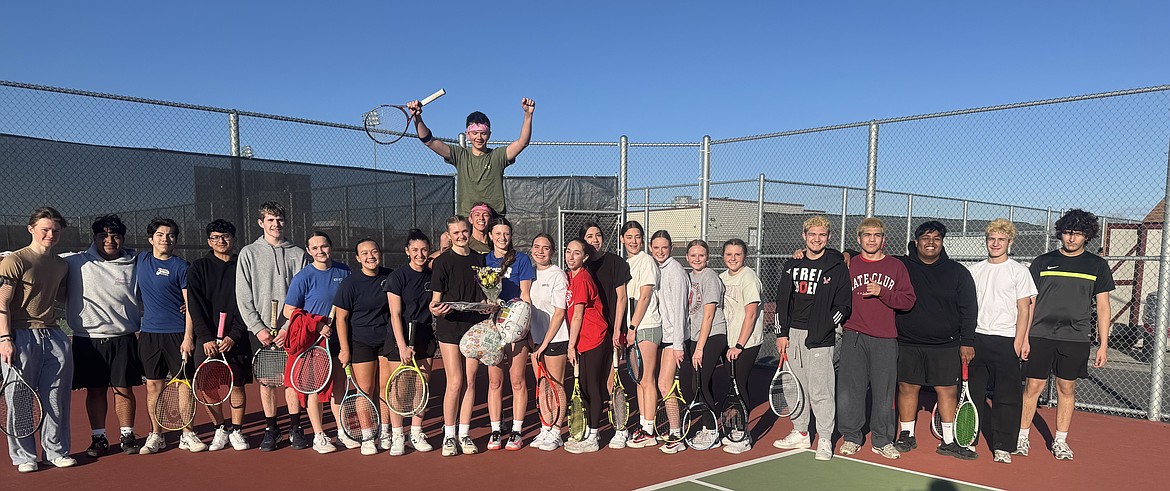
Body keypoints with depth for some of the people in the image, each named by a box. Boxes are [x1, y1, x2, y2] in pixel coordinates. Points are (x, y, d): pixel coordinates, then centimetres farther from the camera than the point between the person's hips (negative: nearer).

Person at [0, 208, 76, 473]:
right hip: (21, 337, -5)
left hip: (54, 336, 6)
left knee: (56, 400, 8)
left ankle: (56, 451, 18)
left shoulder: (62, 265, 13)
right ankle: (24, 456, 13)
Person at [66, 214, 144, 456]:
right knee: (95, 390, 7)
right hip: (88, 339, 0)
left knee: (124, 389, 5)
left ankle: (127, 436, 17)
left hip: (123, 339, 0)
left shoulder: (133, 266, 4)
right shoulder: (75, 263, 1)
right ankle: (99, 438, 19)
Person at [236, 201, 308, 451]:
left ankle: (295, 428, 12)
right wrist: (258, 328, -8)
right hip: (260, 329, 0)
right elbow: (243, 297, 2)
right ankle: (271, 428, 17)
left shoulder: (298, 254, 5)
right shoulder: (248, 253, 5)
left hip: (291, 329, 0)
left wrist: (290, 327, -8)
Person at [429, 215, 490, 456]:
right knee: (455, 382, -5)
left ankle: (465, 434, 16)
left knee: (470, 381, 6)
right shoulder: (443, 261, -4)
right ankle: (449, 435, 9)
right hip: (450, 327, -4)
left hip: (475, 326, 4)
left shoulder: (479, 259, 9)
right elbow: (435, 299, -5)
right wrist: (436, 310, -26)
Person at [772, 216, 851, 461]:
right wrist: (781, 333, 5)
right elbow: (782, 301, 12)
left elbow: (843, 305, -2)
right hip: (792, 334, 5)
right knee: (796, 387, 11)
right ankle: (800, 433, 24)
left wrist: (824, 328, -12)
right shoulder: (792, 266, 11)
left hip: (819, 338, -5)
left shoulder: (837, 267, -1)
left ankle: (825, 440, 6)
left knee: (820, 390, -5)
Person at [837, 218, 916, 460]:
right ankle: (851, 437, 15)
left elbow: (908, 300, 0)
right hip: (854, 338, 0)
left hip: (885, 340, 0)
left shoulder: (896, 266, 7)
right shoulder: (849, 265, 8)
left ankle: (882, 440, 17)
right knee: (849, 389, 1)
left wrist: (882, 292, -11)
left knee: (884, 391, 4)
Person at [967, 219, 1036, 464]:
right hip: (976, 338, 3)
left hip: (1005, 340, -3)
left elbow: (1024, 310, -1)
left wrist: (1019, 341, -9)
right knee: (973, 391, 7)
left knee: (1006, 396, -1)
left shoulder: (1019, 271, 2)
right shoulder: (975, 270, 11)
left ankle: (1003, 447, 7)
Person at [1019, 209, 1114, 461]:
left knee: (1067, 389, 8)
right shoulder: (1042, 262, 4)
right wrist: (1023, 338, -1)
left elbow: (1103, 306, 6)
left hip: (1075, 339, 1)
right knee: (1033, 386, 0)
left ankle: (1060, 441, 20)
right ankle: (1021, 437, 11)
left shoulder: (1097, 266, 6)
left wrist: (1103, 345, 1)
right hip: (1040, 336, -1)